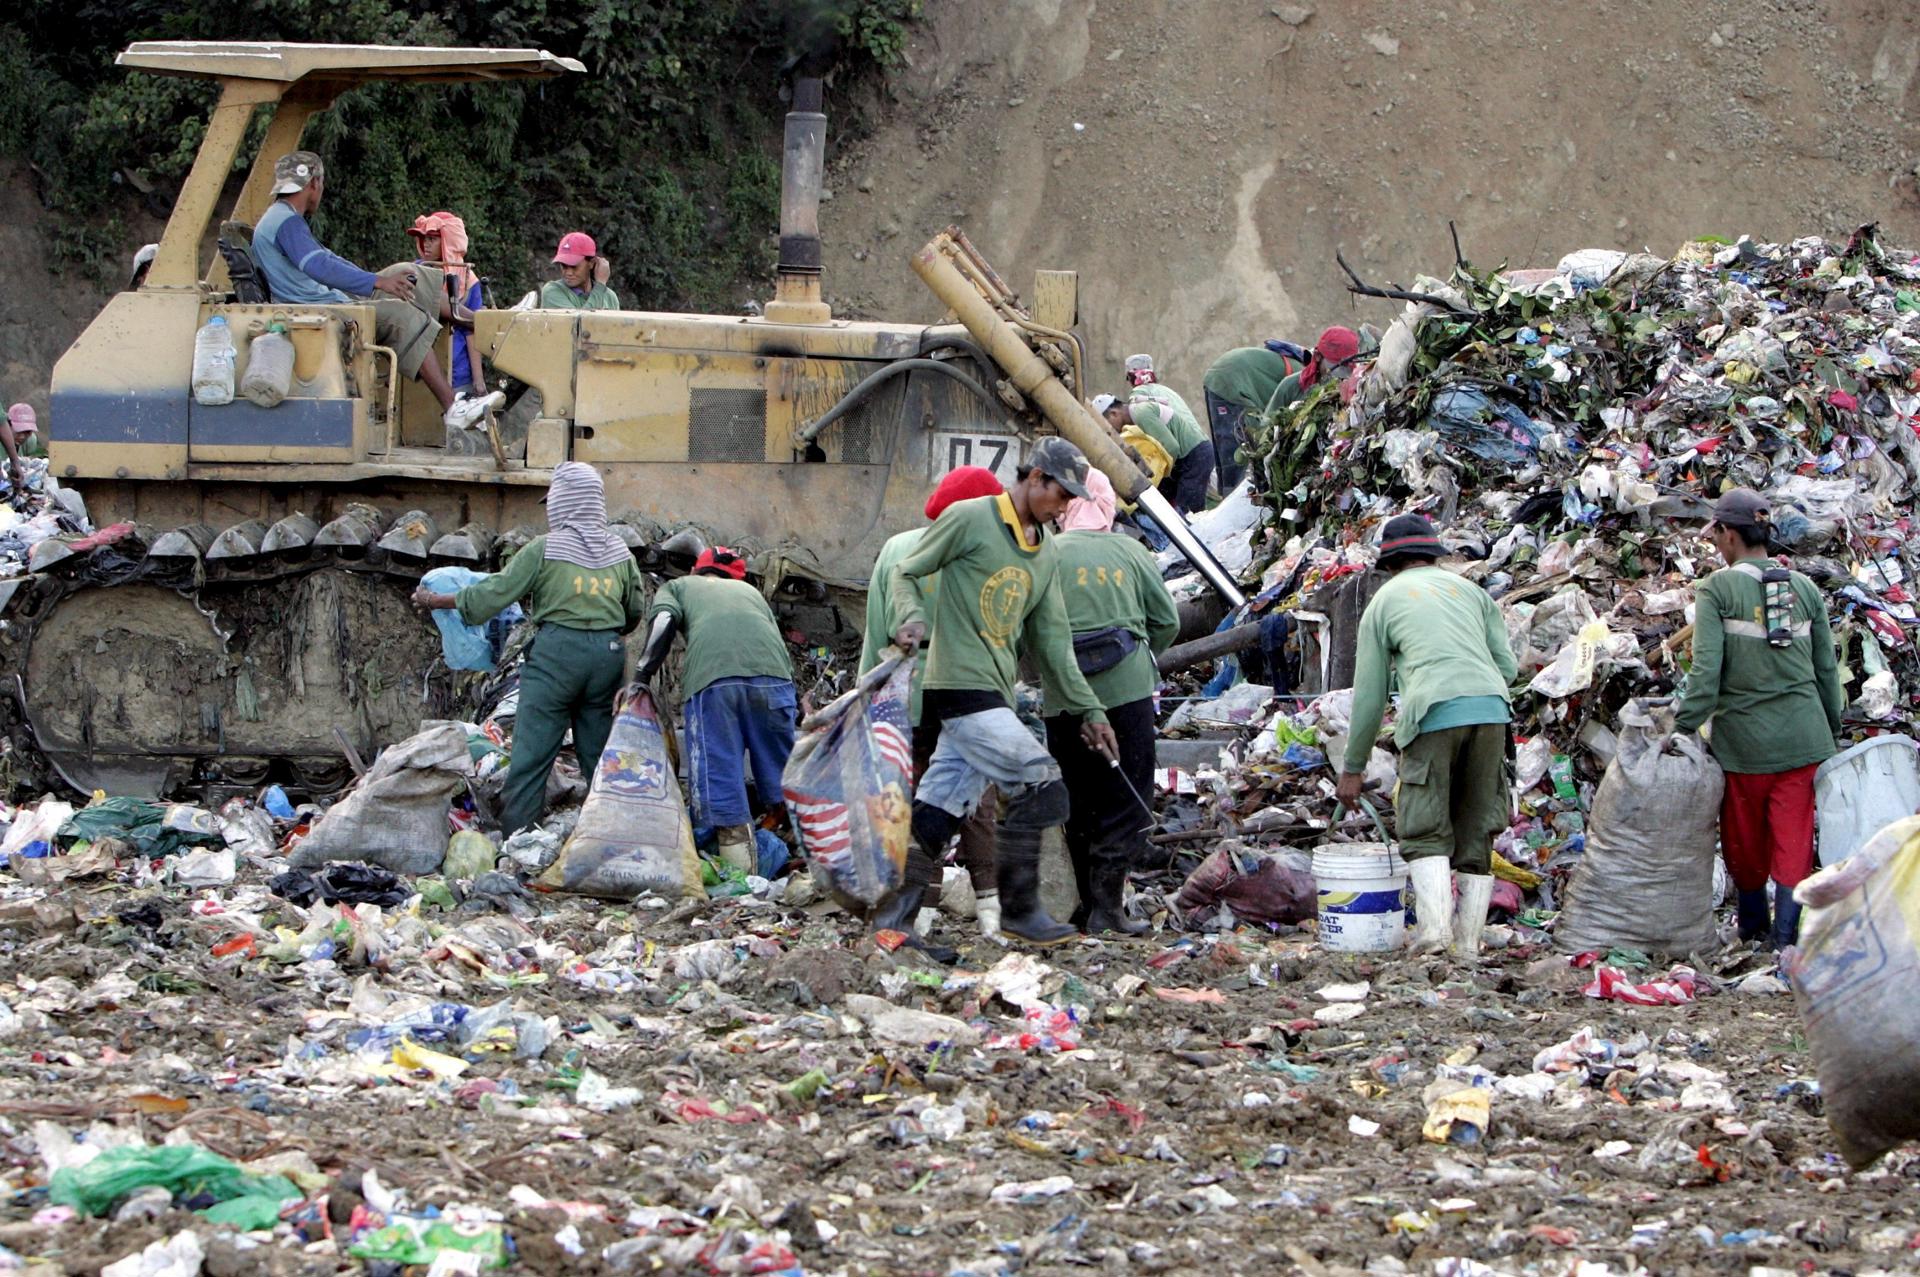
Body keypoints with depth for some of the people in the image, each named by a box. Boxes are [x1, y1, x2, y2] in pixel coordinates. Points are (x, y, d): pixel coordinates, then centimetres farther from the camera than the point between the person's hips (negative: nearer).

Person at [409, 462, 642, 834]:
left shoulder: (544, 549, -5)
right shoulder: (620, 553, 8)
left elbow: (493, 593, -3)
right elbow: (635, 612, 16)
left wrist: (435, 601, 9)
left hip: (557, 650, -4)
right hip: (609, 653, 4)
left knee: (531, 752, -3)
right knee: (597, 753, 11)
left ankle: (515, 838, -9)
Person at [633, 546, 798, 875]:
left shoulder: (677, 587, 29)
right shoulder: (750, 591, 38)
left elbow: (664, 622, 8)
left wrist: (641, 676, 4)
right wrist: (795, 706, 33)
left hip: (712, 677, -3)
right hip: (773, 674, 3)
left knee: (719, 776, -1)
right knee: (781, 774, 11)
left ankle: (743, 872, -6)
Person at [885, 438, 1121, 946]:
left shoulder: (1046, 555, 18)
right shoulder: (970, 519, -4)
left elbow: (1051, 641, 21)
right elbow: (906, 573, 2)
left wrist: (1088, 710, 19)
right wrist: (913, 618, -19)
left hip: (994, 695, 8)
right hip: (961, 686, -8)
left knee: (938, 813, 4)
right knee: (1041, 787, -14)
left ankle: (892, 915, 6)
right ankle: (1020, 908, -7)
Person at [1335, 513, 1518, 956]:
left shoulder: (1383, 603, 17)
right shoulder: (1470, 591, 24)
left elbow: (1369, 693, 17)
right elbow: (1507, 665, 17)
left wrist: (1353, 768, 24)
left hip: (1433, 715, -3)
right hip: (1491, 710, 3)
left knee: (1426, 833, 0)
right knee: (1476, 833, 9)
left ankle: (1434, 924, -21)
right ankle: (1469, 940, 5)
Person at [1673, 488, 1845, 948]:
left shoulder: (1717, 590, -8)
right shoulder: (1804, 588, 5)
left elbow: (1706, 670, -14)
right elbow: (1827, 669, 10)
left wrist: (1683, 728, -9)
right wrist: (1832, 729, 20)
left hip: (1744, 738, -3)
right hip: (1803, 737, 3)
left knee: (1744, 842, 16)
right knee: (1794, 843, 4)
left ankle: (1752, 925, 32)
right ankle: (1785, 939, -2)